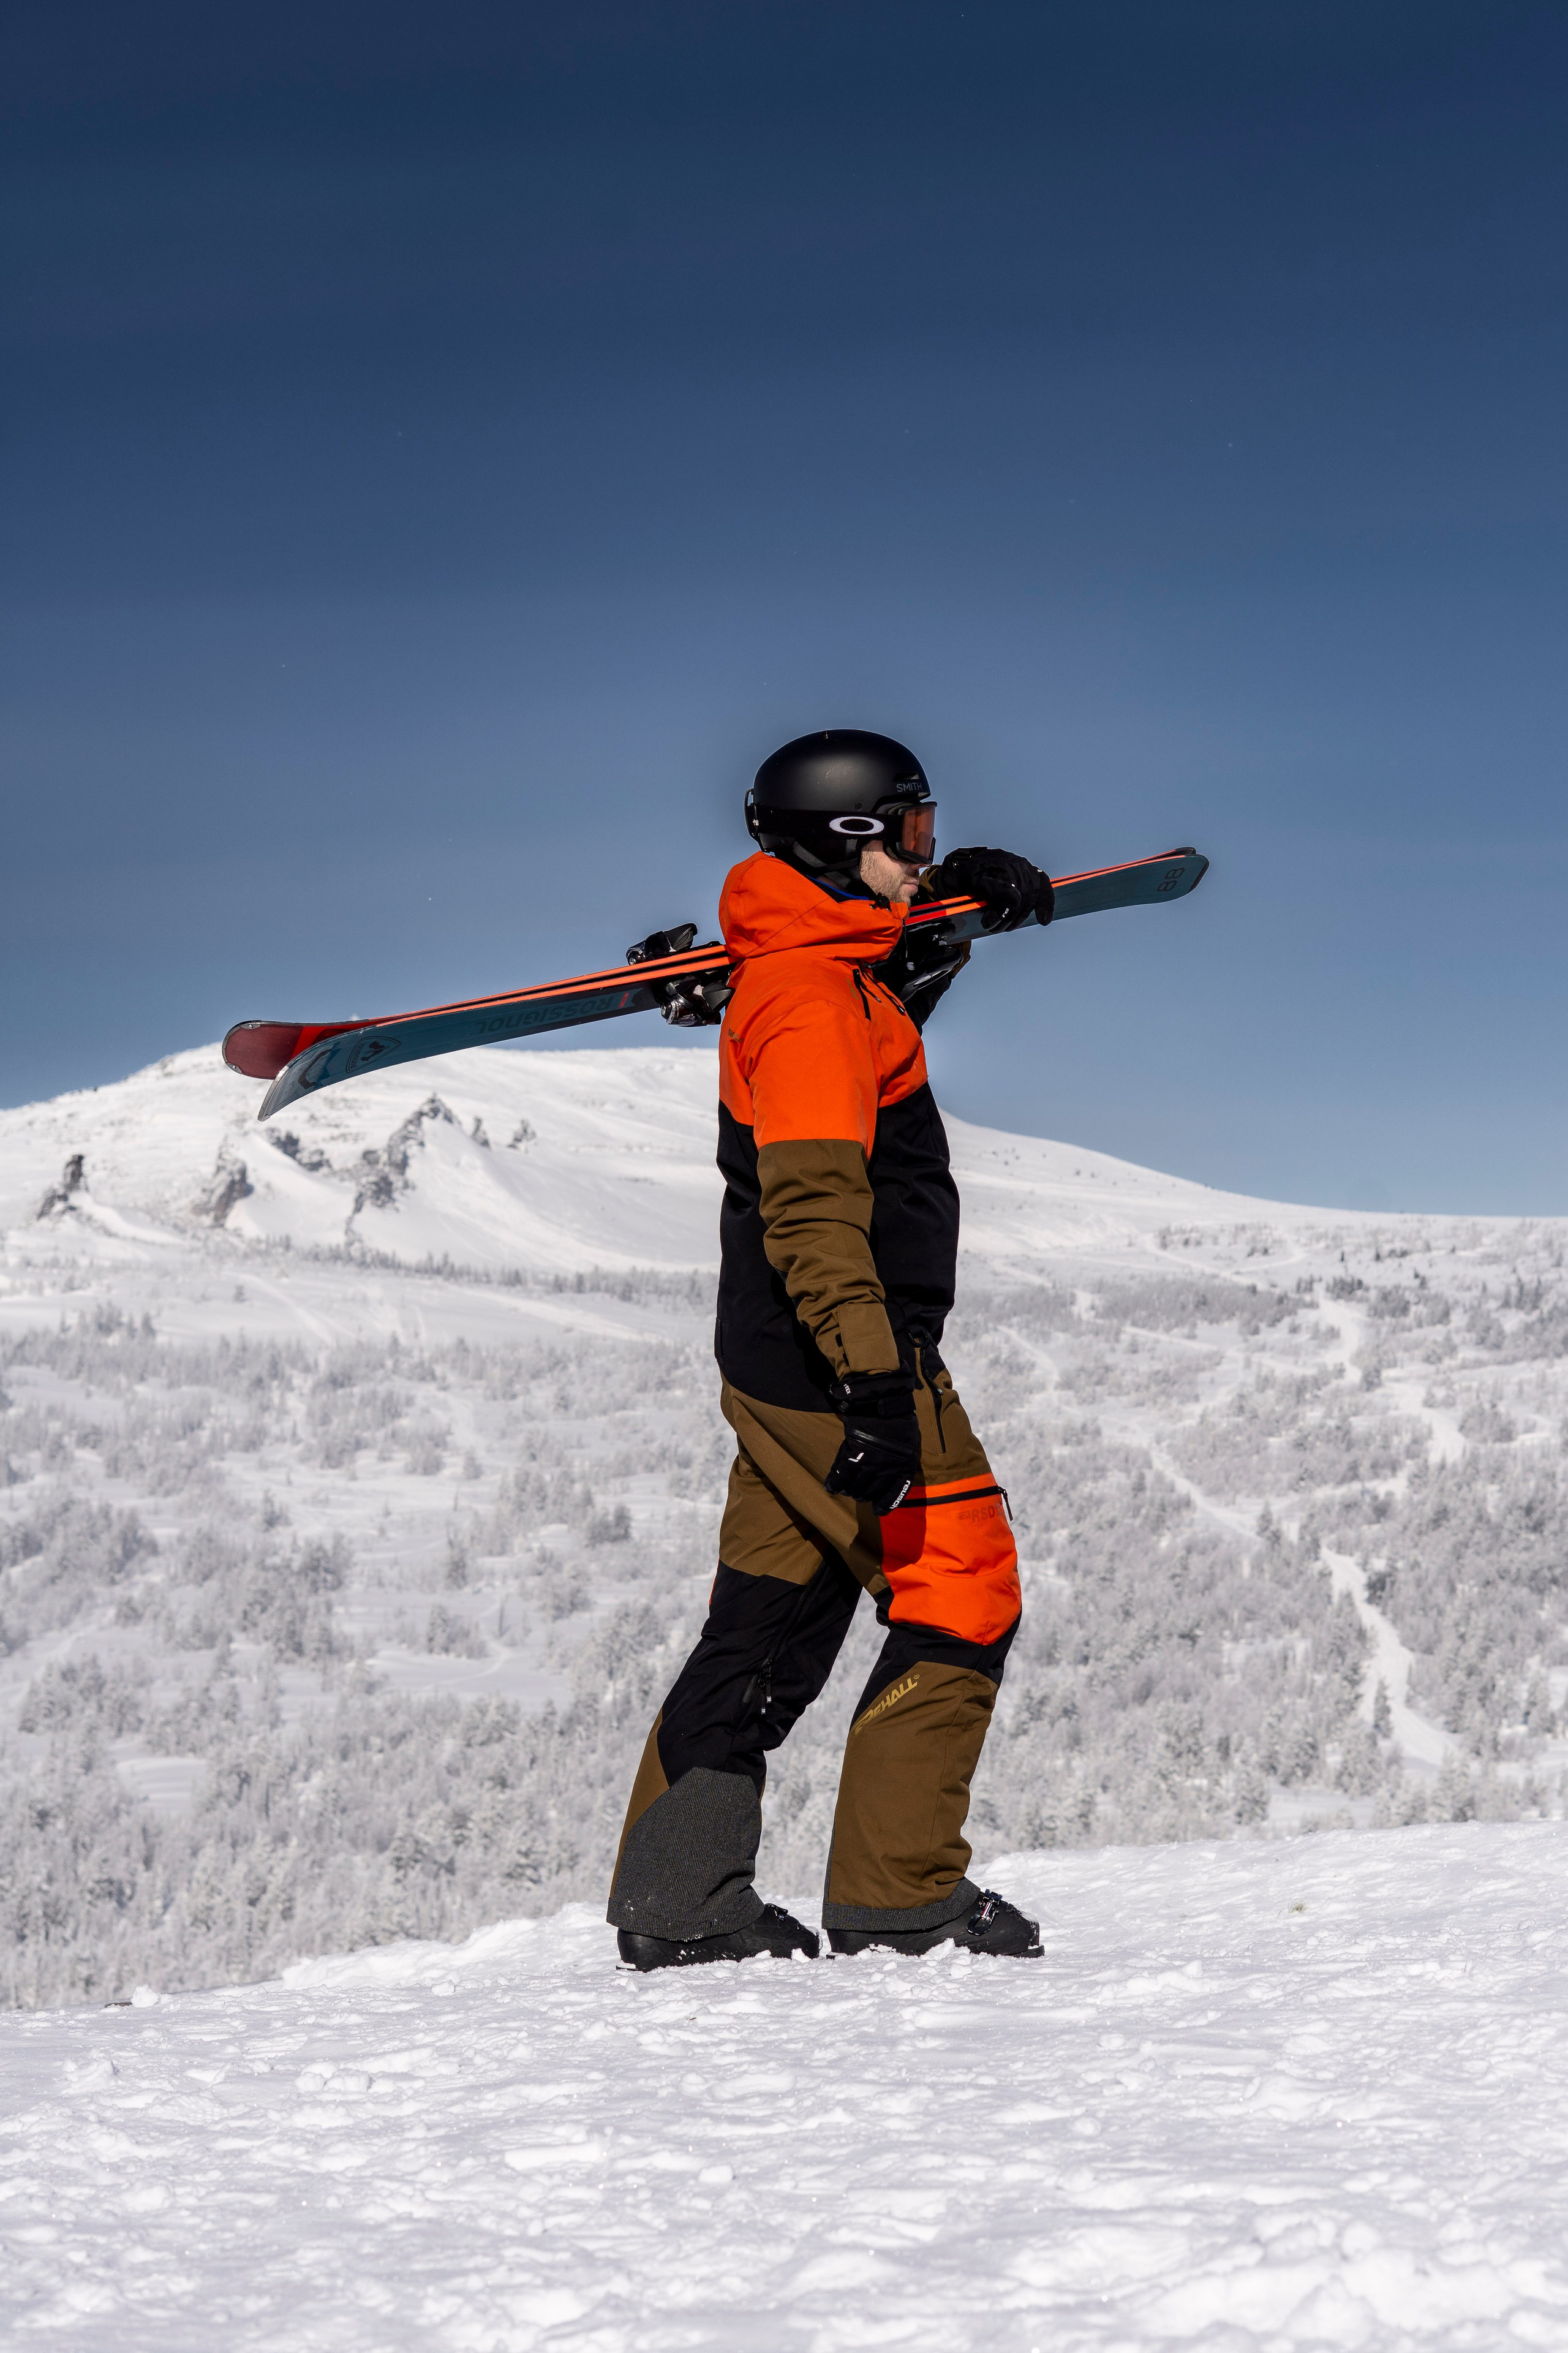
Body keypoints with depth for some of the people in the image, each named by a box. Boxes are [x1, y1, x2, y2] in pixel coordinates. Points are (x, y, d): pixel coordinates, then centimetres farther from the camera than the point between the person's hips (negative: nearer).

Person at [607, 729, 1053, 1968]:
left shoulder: (839, 970, 15)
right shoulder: (813, 1000, -16)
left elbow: (902, 965, 42)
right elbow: (814, 1206, -25)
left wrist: (962, 892, 24)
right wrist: (873, 1378, -31)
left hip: (784, 1368, 10)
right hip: (838, 1362, -10)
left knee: (772, 1623, 12)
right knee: (959, 1601, -3)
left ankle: (677, 1898, 15)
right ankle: (899, 1897, 0)